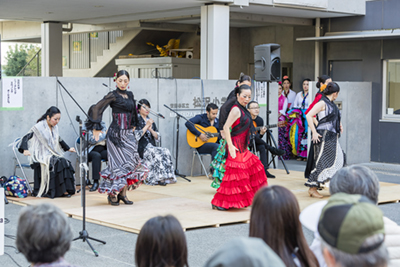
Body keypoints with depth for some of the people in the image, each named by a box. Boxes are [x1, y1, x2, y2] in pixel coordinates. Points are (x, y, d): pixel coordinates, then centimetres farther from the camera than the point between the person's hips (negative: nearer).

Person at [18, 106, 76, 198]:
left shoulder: (55, 127, 12)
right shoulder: (39, 127, -9)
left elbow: (59, 140, 29)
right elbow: (26, 138, -14)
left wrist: (68, 148, 29)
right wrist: (25, 150, -30)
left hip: (53, 155, 6)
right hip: (41, 156, -6)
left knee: (65, 162, -23)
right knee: (57, 163, -32)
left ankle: (64, 190, -23)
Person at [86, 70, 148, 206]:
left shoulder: (130, 95, 12)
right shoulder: (113, 95, -8)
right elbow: (97, 108, -13)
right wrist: (96, 128, -16)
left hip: (128, 134, 7)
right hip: (116, 134, -7)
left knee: (132, 163, 2)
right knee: (119, 164, -10)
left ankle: (123, 193, 10)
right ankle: (112, 194, 1)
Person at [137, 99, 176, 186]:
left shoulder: (151, 121, 21)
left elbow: (157, 137, 14)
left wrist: (151, 129, -4)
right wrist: (147, 126, -8)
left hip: (152, 147, 5)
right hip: (142, 148, -5)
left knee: (166, 152, -25)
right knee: (156, 154, -35)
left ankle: (167, 177, -29)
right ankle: (158, 178, -34)